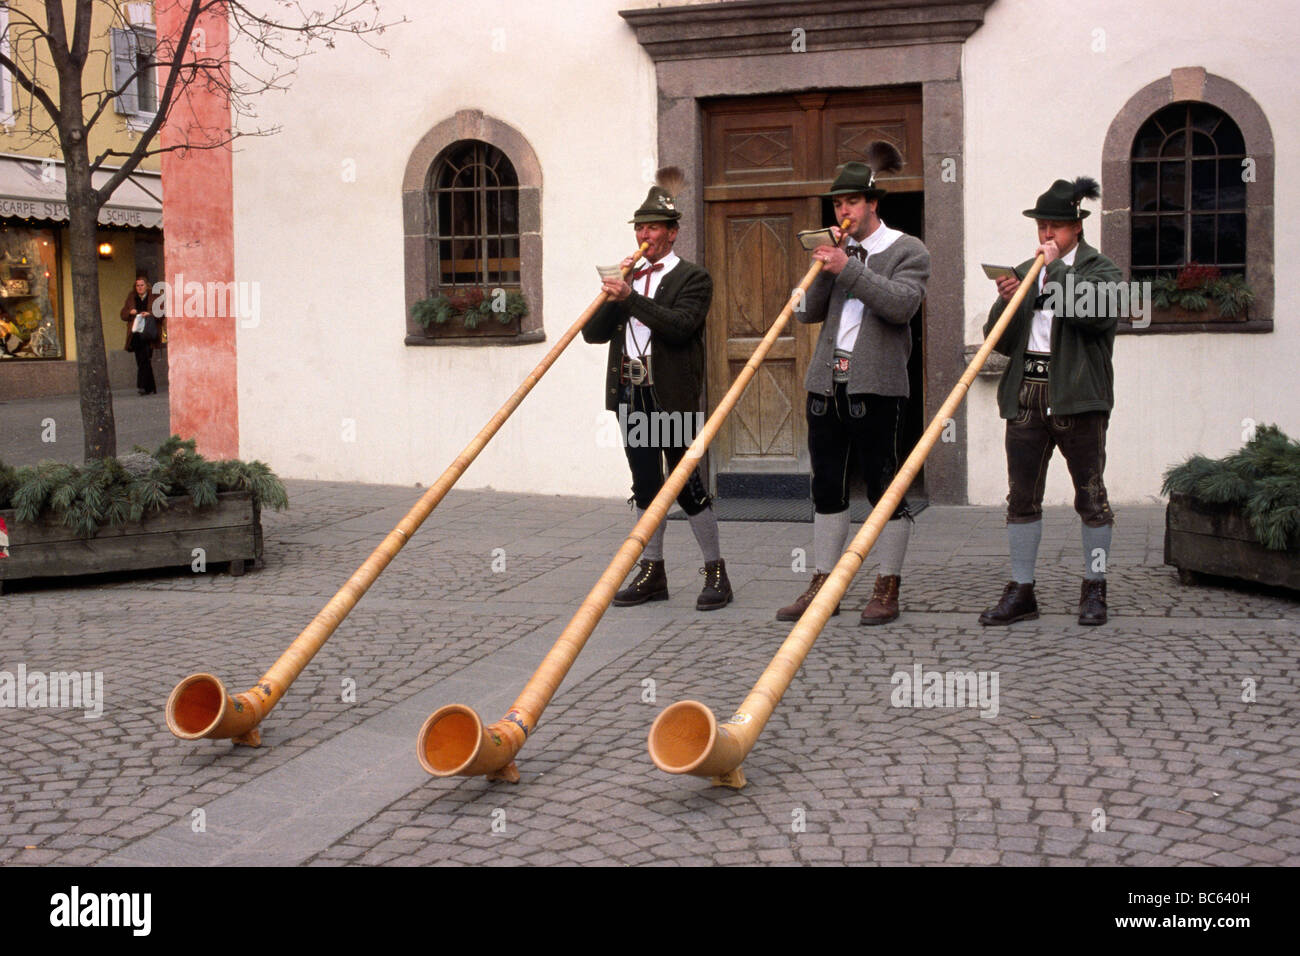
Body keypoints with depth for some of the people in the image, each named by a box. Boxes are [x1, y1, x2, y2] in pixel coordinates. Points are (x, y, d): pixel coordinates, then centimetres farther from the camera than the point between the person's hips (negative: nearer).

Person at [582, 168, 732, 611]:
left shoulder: (692, 278, 0)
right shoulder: (630, 278, 18)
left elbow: (680, 325, -18)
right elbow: (593, 332, 11)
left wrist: (630, 298, -22)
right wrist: (613, 294, -4)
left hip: (672, 396, -6)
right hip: (630, 393, 6)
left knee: (687, 484, -4)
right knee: (645, 485, 11)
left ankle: (716, 572, 6)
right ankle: (651, 572, 18)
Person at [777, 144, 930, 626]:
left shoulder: (908, 251, 2)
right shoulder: (836, 251, 17)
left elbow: (902, 304, -16)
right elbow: (808, 312, 10)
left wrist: (849, 268, -18)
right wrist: (825, 270, -5)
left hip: (877, 384, -5)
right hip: (827, 382, 5)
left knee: (883, 486, -2)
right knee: (827, 487, 8)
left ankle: (887, 590, 5)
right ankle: (823, 586, 14)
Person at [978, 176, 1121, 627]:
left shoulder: (1101, 269, 4)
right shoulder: (1024, 272, 17)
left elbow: (1093, 311, -19)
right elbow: (999, 341, 13)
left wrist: (1056, 266, -11)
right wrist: (1004, 302, -5)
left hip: (1078, 397, -4)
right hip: (1026, 397, 4)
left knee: (1090, 495, 2)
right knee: (1022, 497, 4)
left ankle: (1094, 589, 14)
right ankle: (1021, 591, 10)